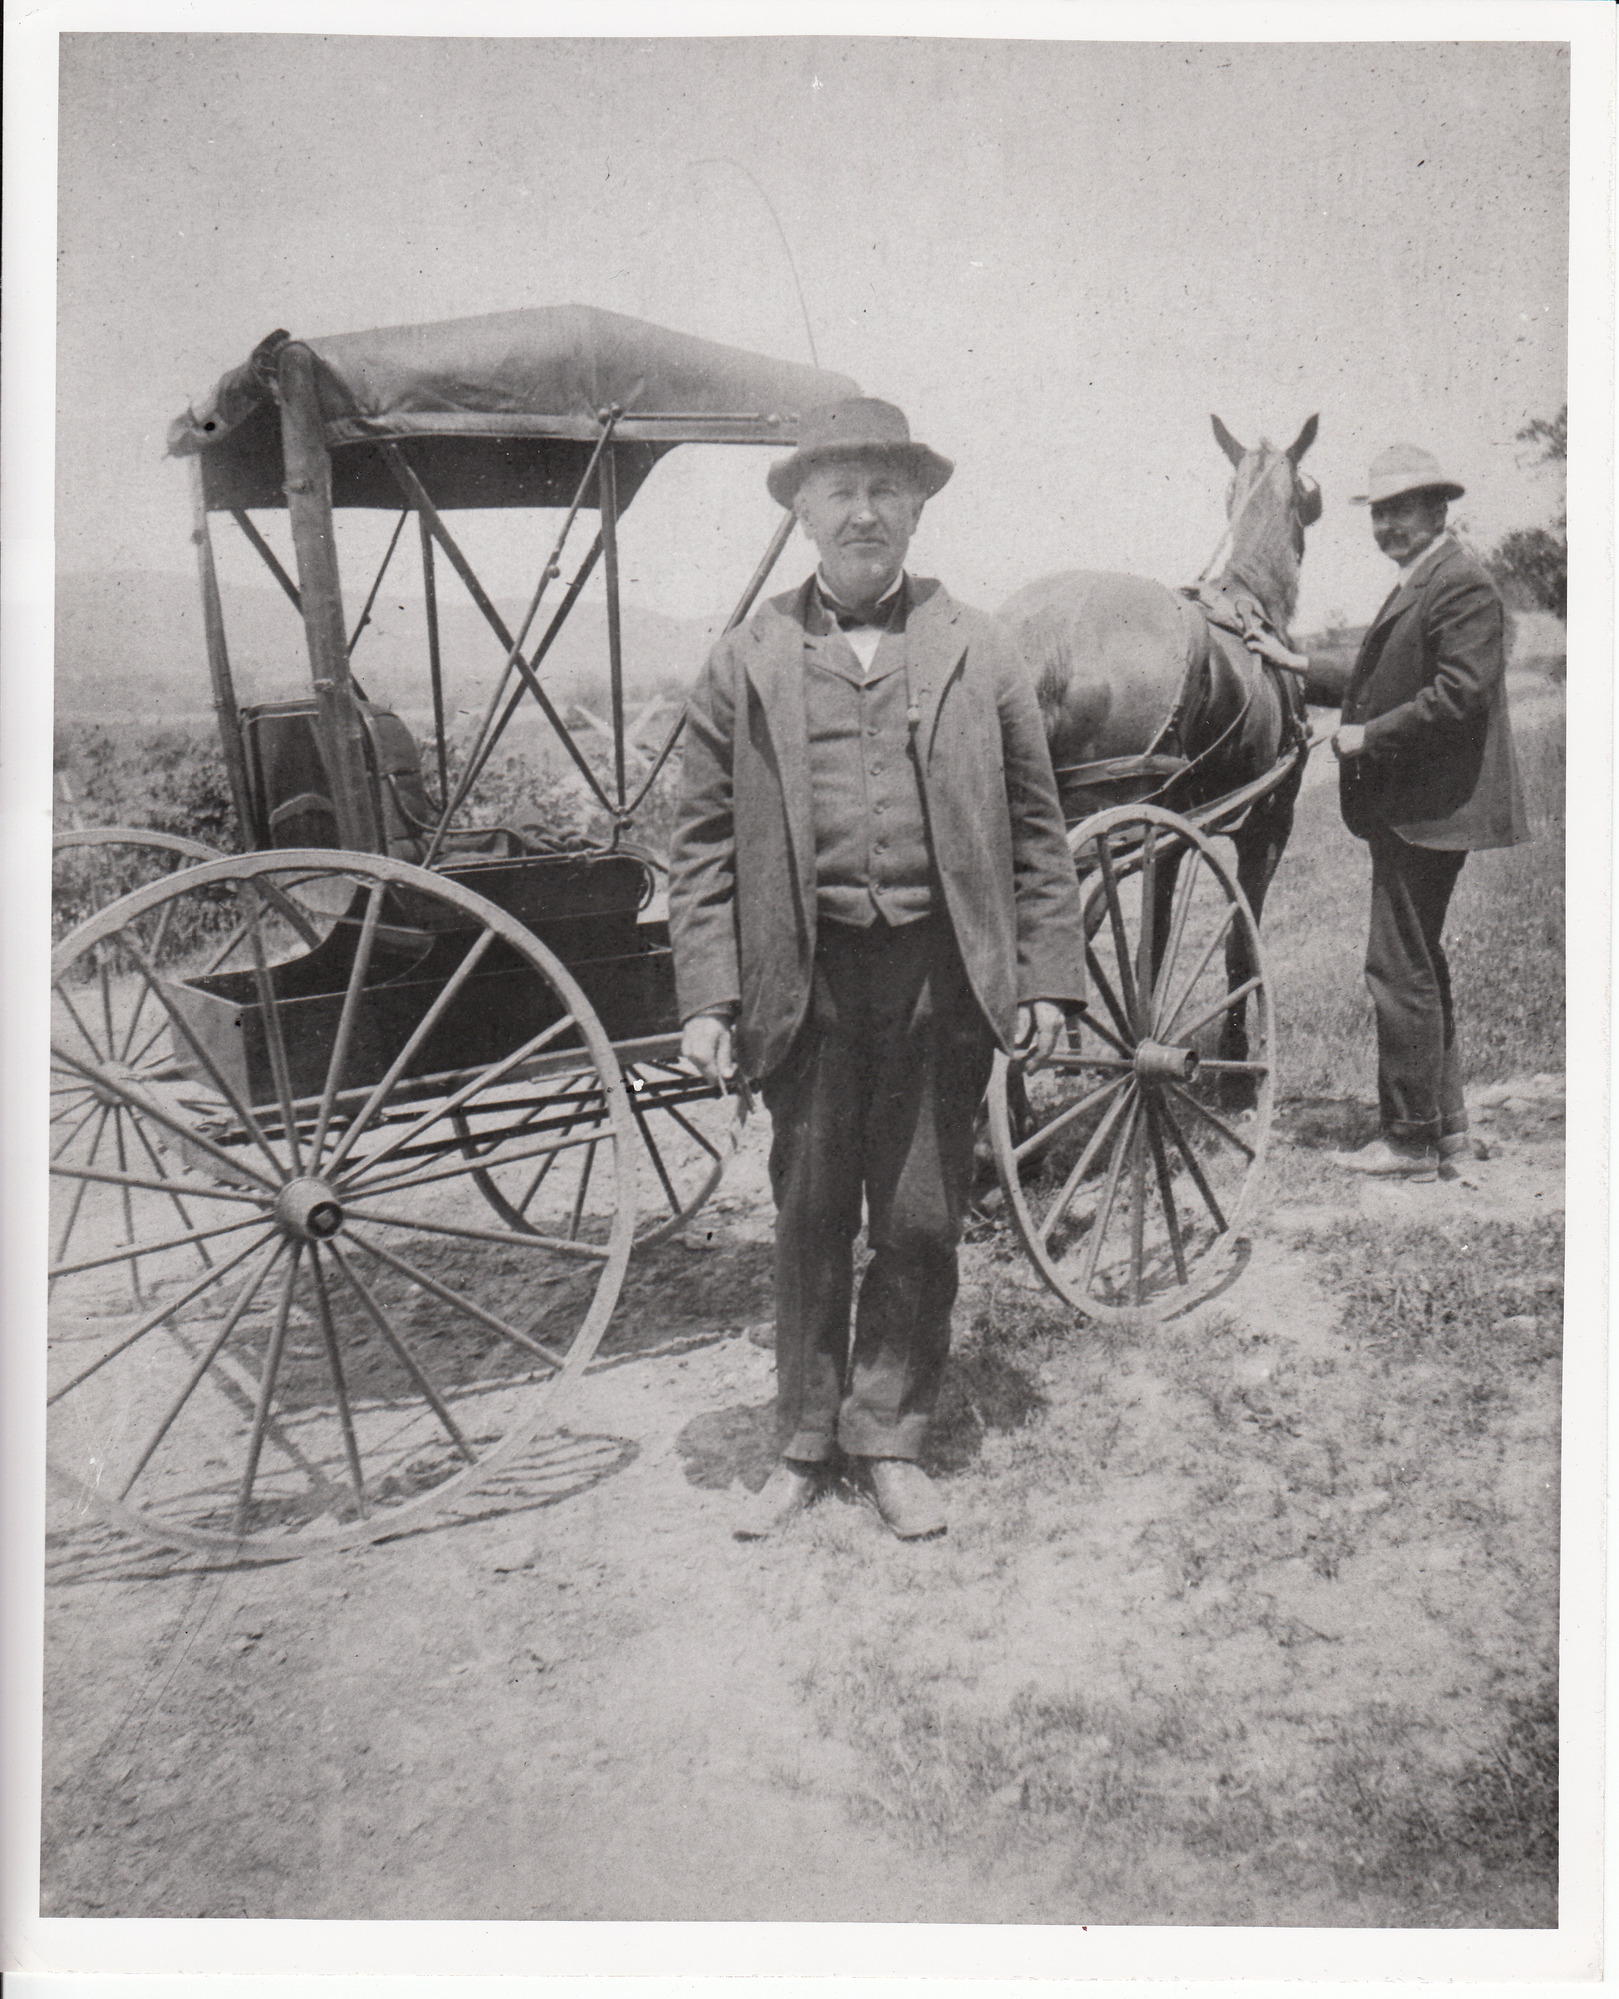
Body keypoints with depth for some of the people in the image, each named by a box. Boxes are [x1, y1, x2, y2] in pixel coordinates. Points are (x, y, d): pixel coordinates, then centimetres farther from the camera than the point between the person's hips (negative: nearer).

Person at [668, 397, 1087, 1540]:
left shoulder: (980, 655, 8)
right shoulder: (746, 665, 6)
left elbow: (1036, 832, 7)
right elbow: (704, 843, 4)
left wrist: (1047, 980, 1)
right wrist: (707, 999, -3)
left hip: (942, 974, 0)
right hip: (805, 977, 0)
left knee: (921, 1220, 7)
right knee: (809, 1218, 10)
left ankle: (890, 1441, 26)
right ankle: (806, 1447, 27)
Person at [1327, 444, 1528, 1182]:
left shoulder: (1463, 587, -14)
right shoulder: (1413, 587, 18)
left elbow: (1459, 693, -22)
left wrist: (1370, 736, -18)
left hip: (1427, 809, -11)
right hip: (1405, 805, 11)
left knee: (1399, 968, -7)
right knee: (1418, 964, 17)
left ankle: (1411, 1142, 1)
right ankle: (1445, 1125, 28)